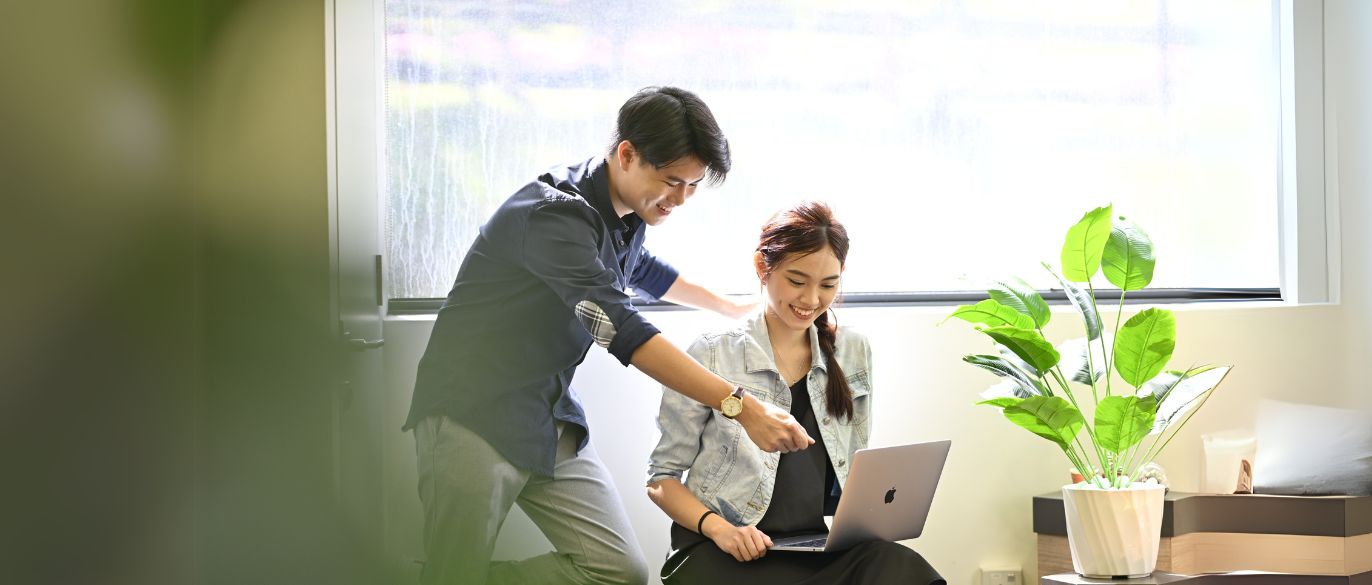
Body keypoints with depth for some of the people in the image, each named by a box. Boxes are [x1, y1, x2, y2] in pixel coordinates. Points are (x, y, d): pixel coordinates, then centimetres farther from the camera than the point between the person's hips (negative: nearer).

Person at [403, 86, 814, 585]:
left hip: (553, 420, 8)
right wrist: (741, 407, -35)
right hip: (474, 414, -8)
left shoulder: (627, 211, 8)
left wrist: (735, 308, 42)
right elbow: (620, 329, -31)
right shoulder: (555, 215, -21)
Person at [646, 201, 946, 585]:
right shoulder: (712, 357, 2)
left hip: (820, 549, 4)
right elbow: (662, 478, 5)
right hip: (723, 553, -4)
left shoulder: (852, 353, 15)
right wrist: (718, 527, -13)